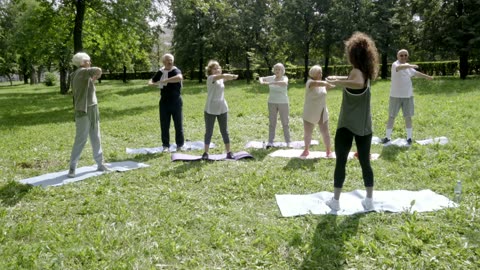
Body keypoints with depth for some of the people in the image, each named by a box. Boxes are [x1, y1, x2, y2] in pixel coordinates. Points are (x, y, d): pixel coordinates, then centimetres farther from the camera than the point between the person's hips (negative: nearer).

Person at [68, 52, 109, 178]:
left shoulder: (85, 74, 15)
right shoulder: (81, 72, -12)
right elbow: (99, 70, -24)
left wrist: (92, 79, 2)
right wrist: (95, 77, -6)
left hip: (92, 109, 9)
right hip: (83, 111, -9)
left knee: (96, 139, 13)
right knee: (81, 139, -6)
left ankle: (100, 164, 21)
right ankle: (72, 167, 2)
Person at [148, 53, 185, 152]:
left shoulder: (176, 70, -7)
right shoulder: (160, 72, 8)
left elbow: (179, 77, -31)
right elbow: (151, 82, 19)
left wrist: (164, 81, -31)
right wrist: (152, 83, -8)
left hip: (176, 101, -3)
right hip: (164, 102, 4)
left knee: (178, 124, 3)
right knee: (164, 125, 5)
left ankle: (180, 144, 16)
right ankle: (166, 145, 15)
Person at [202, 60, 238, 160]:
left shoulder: (221, 79, 15)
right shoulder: (210, 78, -12)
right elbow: (222, 76, -27)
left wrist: (232, 76, -16)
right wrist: (232, 76, -39)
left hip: (222, 109, 5)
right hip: (210, 110, -5)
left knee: (224, 132, 9)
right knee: (209, 132, 4)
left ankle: (229, 152, 16)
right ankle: (206, 153, 15)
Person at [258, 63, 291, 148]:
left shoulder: (284, 78, -8)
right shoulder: (272, 78, 3)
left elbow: (284, 83, -32)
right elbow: (261, 78, 12)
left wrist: (271, 83, -39)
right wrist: (261, 81, -14)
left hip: (283, 103, -3)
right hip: (272, 103, 3)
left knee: (285, 123, 2)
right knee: (272, 123, 4)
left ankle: (288, 142, 8)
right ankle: (270, 141, 7)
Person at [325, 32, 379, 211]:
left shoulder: (356, 71, -15)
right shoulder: (365, 72, 8)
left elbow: (359, 84, -41)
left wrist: (338, 82, -35)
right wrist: (338, 78, 34)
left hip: (347, 125, -7)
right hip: (364, 126, 7)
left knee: (340, 162, 4)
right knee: (365, 162, 12)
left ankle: (335, 201, 10)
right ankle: (369, 201, 17)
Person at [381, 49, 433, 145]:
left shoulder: (409, 67, 11)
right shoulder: (395, 64, -11)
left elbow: (416, 73, 28)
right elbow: (400, 67, -35)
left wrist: (428, 77, 35)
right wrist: (411, 66, -49)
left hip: (408, 95, 5)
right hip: (395, 96, -5)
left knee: (408, 117, 7)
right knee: (391, 117, 3)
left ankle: (409, 138, 17)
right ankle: (387, 137, 15)